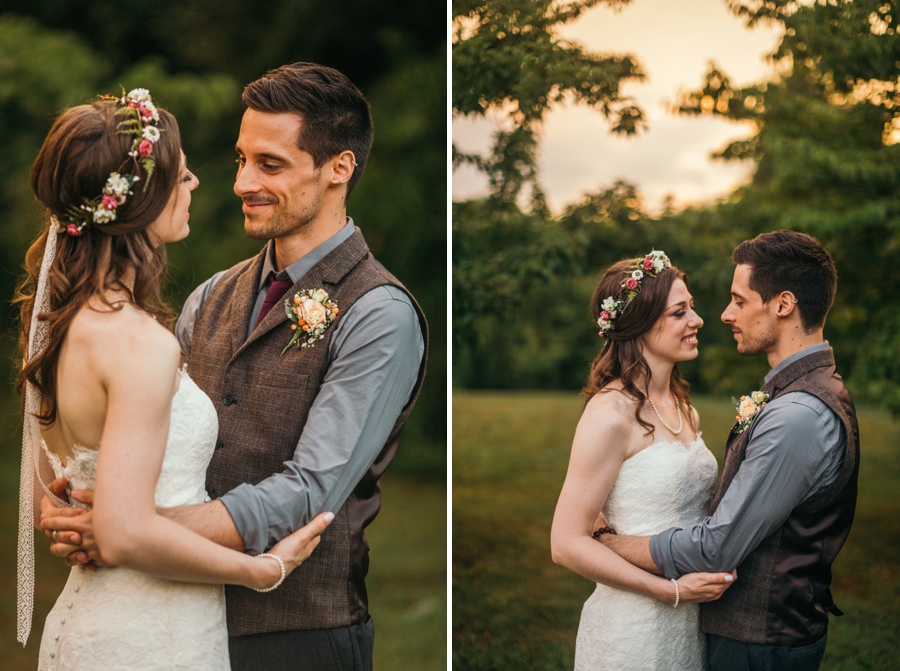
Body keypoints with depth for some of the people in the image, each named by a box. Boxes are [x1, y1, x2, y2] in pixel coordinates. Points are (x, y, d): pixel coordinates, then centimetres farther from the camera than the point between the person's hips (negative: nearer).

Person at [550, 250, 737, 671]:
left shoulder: (684, 410, 7)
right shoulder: (611, 414, -17)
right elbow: (567, 544, -19)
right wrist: (673, 590, -19)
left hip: (693, 619, 8)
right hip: (635, 631, -7)